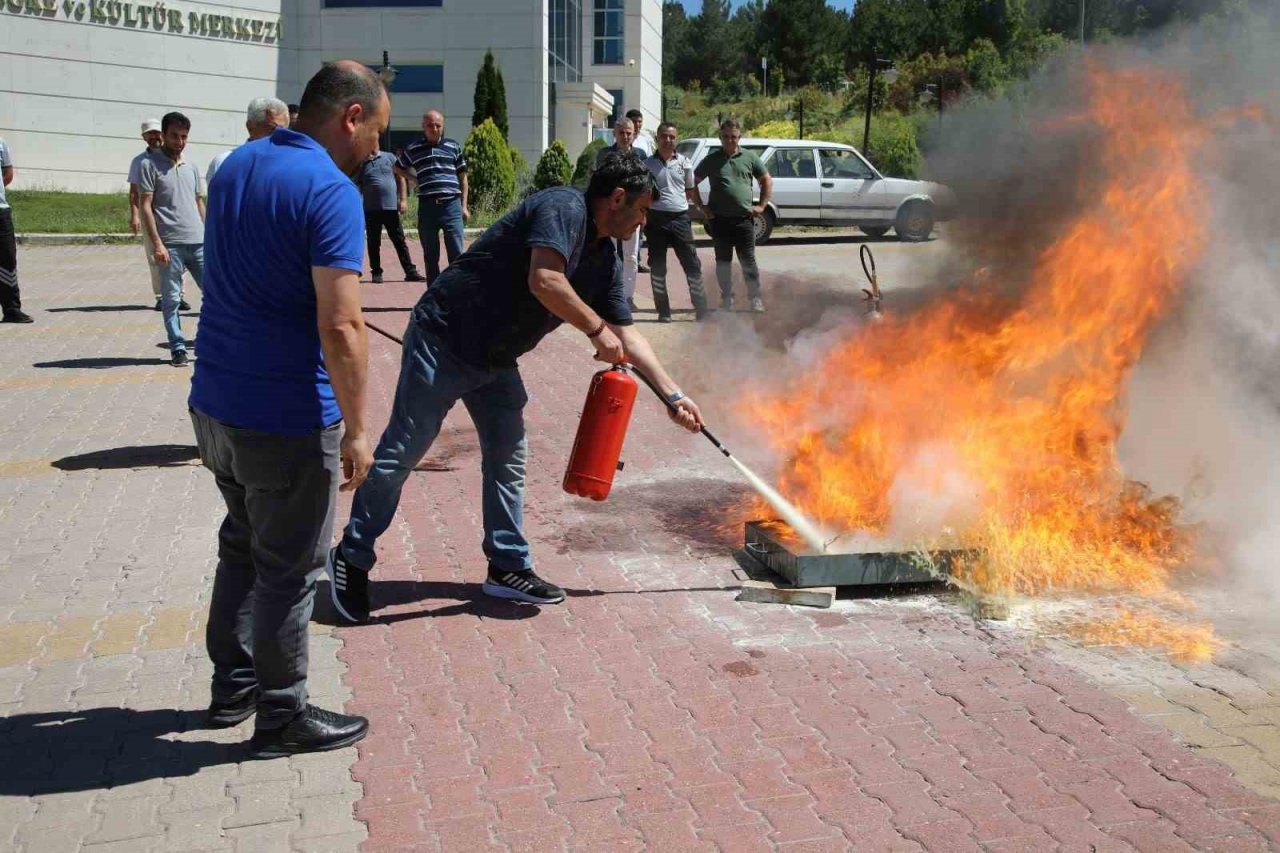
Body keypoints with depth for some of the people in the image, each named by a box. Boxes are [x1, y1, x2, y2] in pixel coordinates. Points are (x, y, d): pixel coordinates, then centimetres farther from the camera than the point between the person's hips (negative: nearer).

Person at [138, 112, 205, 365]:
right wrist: (157, 243, -14)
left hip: (199, 242, 5)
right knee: (171, 299, 1)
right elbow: (147, 206, -7)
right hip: (171, 244, -5)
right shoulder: (150, 164, -2)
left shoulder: (191, 168, 15)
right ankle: (177, 348, 9)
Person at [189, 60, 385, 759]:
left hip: (214, 404, 8)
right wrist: (356, 430, -16)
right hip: (287, 419, -8)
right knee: (289, 569, 6)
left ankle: (232, 685, 36)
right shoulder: (331, 192, -19)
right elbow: (340, 326, -24)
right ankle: (282, 715, 20)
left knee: (242, 546, 23)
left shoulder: (234, 165, 8)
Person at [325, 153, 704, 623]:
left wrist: (674, 395, 8)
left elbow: (627, 335, 11)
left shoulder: (605, 258, 8)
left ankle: (508, 567, 17)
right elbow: (544, 280, -33)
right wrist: (596, 328, -21)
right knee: (400, 453, -1)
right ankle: (352, 557, 12)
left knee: (508, 458, 7)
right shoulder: (564, 208, -18)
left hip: (496, 358, 9)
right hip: (444, 338, -9)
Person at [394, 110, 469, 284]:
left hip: (452, 206, 0)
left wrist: (464, 206, 9)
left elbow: (462, 177, 15)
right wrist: (415, 179, 11)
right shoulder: (412, 149, 9)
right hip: (427, 207, 1)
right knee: (431, 257, 7)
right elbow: (398, 168, 26)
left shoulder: (453, 147, 10)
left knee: (457, 254, -5)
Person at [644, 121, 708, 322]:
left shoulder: (684, 163, 8)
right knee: (658, 267, 5)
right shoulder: (648, 164, 3)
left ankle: (702, 310, 4)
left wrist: (702, 208, 9)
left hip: (680, 217, 1)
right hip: (656, 218, -1)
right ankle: (663, 311, 13)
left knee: (692, 265, -1)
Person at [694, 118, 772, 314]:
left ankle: (755, 298, 9)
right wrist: (702, 207, 1)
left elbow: (767, 180, 13)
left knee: (748, 261, 1)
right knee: (723, 261, 7)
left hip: (744, 219, 0)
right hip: (719, 219, 0)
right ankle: (727, 298, 17)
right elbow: (693, 183, 8)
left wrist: (761, 205, 4)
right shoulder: (712, 160, 4)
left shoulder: (749, 157, 6)